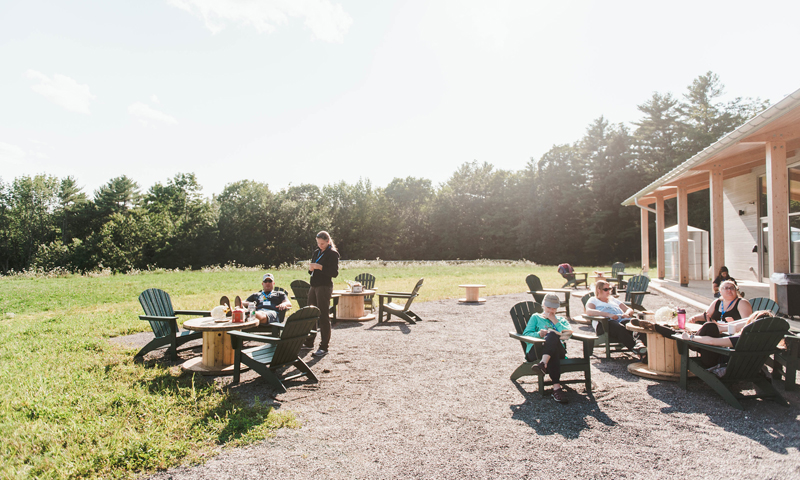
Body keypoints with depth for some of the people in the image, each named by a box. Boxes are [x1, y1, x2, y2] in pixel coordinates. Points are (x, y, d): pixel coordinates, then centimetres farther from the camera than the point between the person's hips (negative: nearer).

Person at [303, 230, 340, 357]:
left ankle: (324, 347, -2)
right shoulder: (316, 252, 15)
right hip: (314, 286, 7)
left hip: (325, 287, -7)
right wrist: (311, 268, -2)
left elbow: (334, 273, -13)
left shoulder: (333, 254, -6)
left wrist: (320, 267, -21)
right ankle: (309, 343, 24)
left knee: (323, 316, -6)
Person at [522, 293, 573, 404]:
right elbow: (526, 334, 11)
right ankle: (556, 387, -55)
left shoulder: (561, 320, 33)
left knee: (552, 335, -36)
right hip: (535, 350, -1)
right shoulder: (536, 317, 27)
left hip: (559, 350, 1)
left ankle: (543, 363, -59)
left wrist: (554, 320, 6)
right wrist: (539, 334, -9)